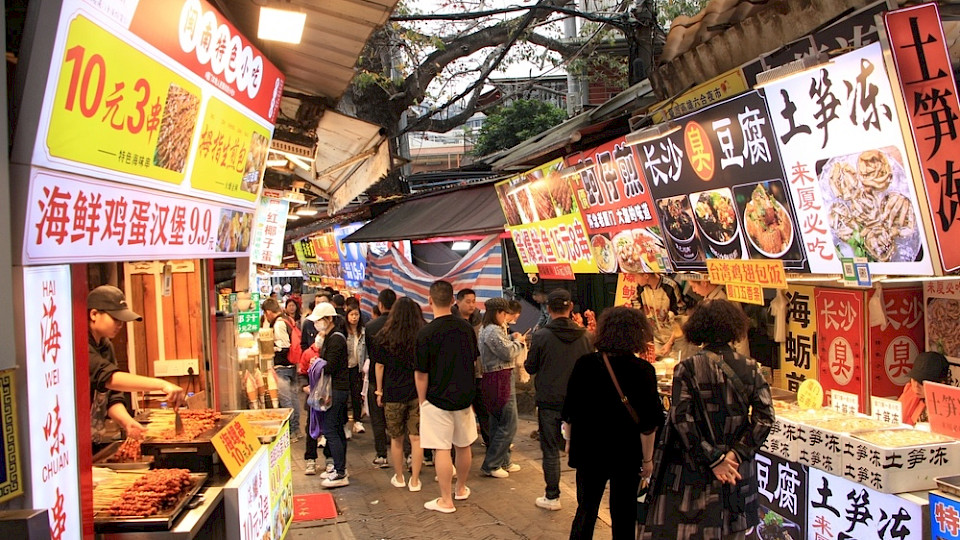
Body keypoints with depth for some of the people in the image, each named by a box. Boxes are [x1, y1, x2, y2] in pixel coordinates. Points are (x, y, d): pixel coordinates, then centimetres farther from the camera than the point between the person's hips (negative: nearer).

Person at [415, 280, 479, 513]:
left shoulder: (425, 333, -16)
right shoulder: (466, 327, -1)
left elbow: (421, 373, -12)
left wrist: (422, 401, 0)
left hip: (437, 399, -5)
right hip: (465, 396, 6)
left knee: (442, 450, 1)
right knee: (464, 445, 18)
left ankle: (446, 500, 7)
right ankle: (461, 489, 35)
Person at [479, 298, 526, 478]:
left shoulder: (486, 329, 16)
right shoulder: (493, 331, -18)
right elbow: (508, 353, -18)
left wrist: (512, 339, 7)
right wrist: (518, 341, -2)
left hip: (494, 378, 11)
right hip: (501, 379, -11)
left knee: (497, 423, 17)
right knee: (508, 425, -5)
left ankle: (503, 462, 27)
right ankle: (490, 465, 0)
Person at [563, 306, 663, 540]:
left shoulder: (584, 364, -9)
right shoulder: (644, 371, -14)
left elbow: (569, 413, -2)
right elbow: (649, 423, -12)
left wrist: (572, 442, 12)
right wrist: (647, 459, -2)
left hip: (590, 450, 1)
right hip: (628, 453, -1)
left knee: (586, 510, 14)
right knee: (624, 514, 13)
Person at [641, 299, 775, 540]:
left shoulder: (687, 368, -9)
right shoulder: (750, 368, -1)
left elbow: (681, 420, -15)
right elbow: (764, 416, -7)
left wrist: (713, 459, -10)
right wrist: (737, 453, -6)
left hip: (693, 469, -3)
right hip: (737, 469, 3)